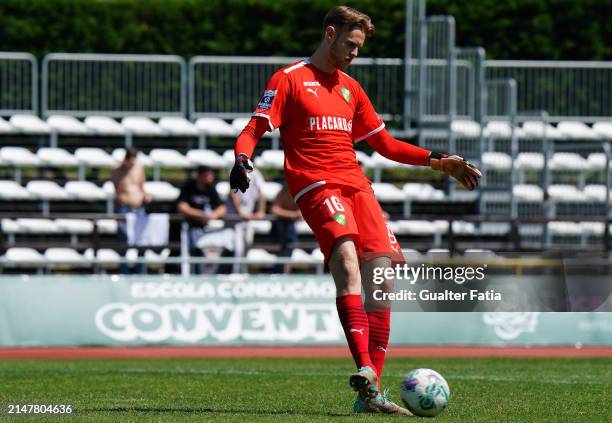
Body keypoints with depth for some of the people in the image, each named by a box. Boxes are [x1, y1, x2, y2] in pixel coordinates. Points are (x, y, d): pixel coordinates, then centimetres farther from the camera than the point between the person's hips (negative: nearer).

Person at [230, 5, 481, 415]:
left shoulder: (351, 89, 25)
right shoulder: (289, 79, 6)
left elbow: (385, 144, 31)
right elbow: (255, 129, -2)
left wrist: (438, 161, 24)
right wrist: (242, 159, -24)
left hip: (357, 186, 7)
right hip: (316, 185, -7)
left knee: (381, 283, -4)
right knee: (347, 258, -30)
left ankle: (371, 394, -1)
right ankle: (365, 370, -43)